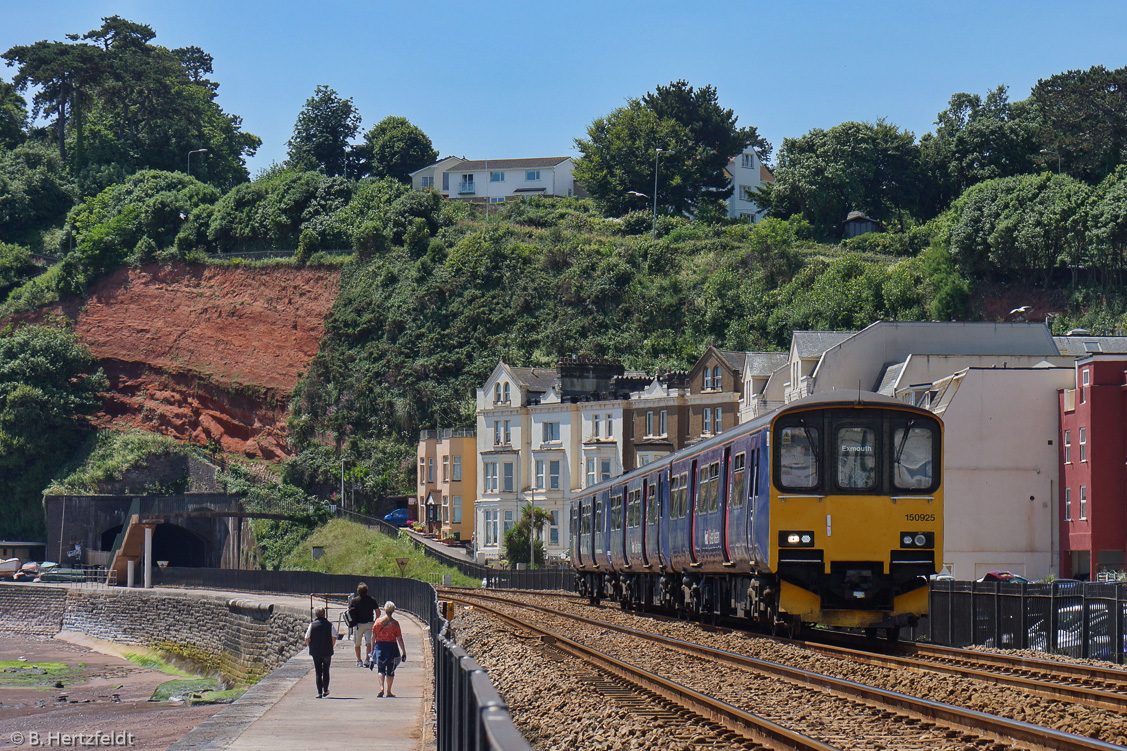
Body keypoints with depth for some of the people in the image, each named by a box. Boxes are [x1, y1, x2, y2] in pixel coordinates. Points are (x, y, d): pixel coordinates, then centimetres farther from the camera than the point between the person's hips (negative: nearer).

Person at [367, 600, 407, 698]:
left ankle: (382, 687, -12)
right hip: (391, 647, -2)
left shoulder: (378, 621, 1)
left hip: (379, 645, 2)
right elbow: (399, 639, -7)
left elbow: (373, 637, 5)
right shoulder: (394, 623, -7)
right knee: (390, 670, 9)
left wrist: (372, 650, 14)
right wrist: (404, 652, -2)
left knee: (380, 669, 10)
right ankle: (388, 692, 12)